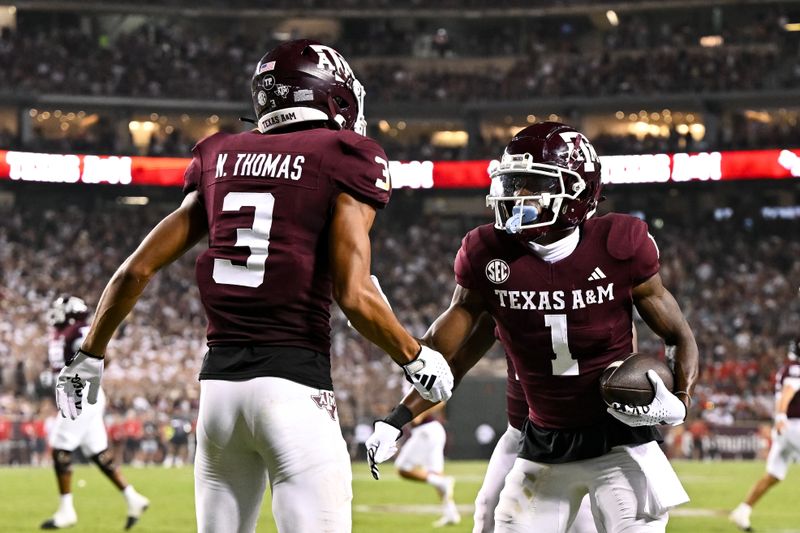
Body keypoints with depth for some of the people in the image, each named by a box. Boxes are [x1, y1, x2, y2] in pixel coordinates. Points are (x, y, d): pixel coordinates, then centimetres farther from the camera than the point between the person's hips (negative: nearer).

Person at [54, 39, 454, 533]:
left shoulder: (221, 159, 13)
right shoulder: (345, 161, -2)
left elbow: (137, 270, 14)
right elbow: (354, 296, -11)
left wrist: (90, 355, 27)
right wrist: (417, 358, 5)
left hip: (219, 382, 6)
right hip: (295, 386, -6)